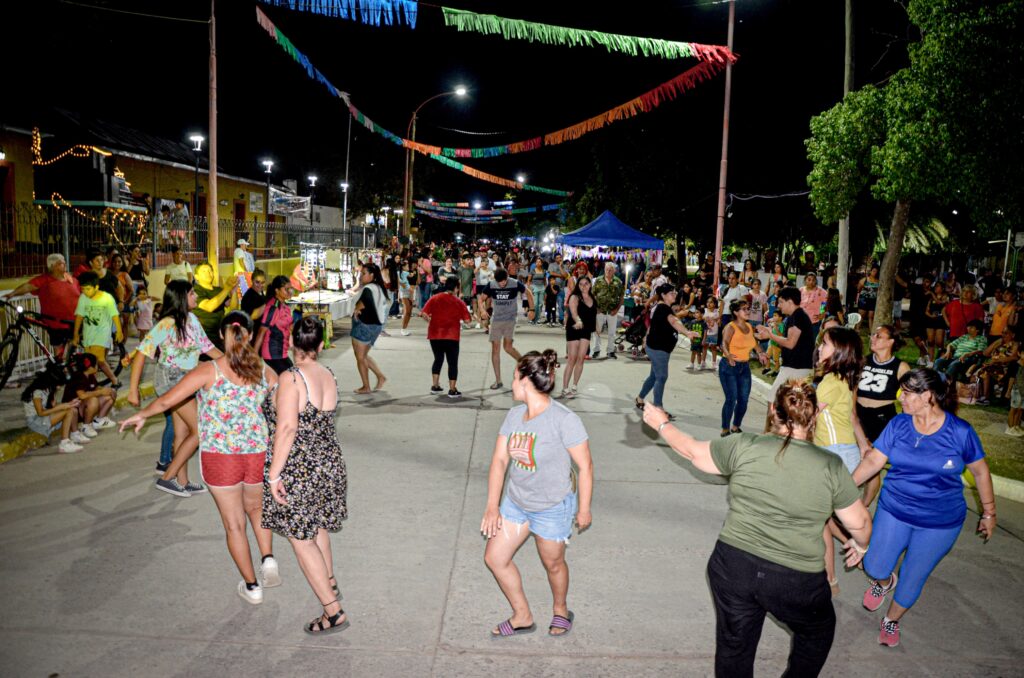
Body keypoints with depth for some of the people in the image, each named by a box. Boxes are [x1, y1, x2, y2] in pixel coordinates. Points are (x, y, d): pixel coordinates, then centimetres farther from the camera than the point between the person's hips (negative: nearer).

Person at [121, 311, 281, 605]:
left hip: (220, 456, -2)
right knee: (255, 507, 29)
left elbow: (166, 400, -8)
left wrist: (141, 415, 11)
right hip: (259, 454, 2)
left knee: (234, 523, 13)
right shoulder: (264, 371, -2)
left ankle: (252, 586, 22)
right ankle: (268, 558, 12)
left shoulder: (209, 371, -9)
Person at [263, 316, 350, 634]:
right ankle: (329, 582, 49)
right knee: (318, 527, 29)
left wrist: (273, 475, -23)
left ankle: (334, 612, 8)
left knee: (302, 541, 5)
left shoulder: (290, 379, -20)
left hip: (297, 473, -7)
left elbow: (287, 428, -28)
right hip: (330, 464, 8)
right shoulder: (329, 377, 1)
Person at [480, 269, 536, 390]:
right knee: (495, 348, 1)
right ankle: (498, 380, 7)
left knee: (508, 347, -11)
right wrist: (483, 310, -17)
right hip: (496, 320, 2)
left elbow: (528, 293, 4)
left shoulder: (515, 284, -12)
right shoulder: (491, 286, -8)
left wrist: (532, 309, 0)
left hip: (510, 320, -2)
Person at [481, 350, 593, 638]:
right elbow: (499, 460, -4)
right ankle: (522, 617, 29)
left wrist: (584, 509, -9)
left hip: (553, 508, -6)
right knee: (494, 557, 9)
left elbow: (585, 466, -17)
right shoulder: (514, 415, -7)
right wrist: (492, 505, -8)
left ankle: (560, 610, 47)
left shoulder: (565, 420, -25)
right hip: (515, 501, 6)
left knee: (552, 563, 15)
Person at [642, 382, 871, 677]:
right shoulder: (831, 466, -9)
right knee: (818, 631, 30)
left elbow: (693, 451, 4)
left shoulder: (744, 446, -10)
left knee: (733, 648, 20)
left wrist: (662, 424, 21)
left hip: (733, 567, 1)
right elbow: (858, 521, 1)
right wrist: (861, 544, 24)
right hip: (797, 582, -1)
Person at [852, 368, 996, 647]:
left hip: (940, 523, -2)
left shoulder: (960, 431, -14)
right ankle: (884, 582, 41)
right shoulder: (899, 424, -9)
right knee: (874, 568, 2)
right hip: (894, 512, 2)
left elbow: (980, 470, -1)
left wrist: (989, 512, 7)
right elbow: (873, 460, -9)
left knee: (913, 579, 11)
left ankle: (892, 620, 40)